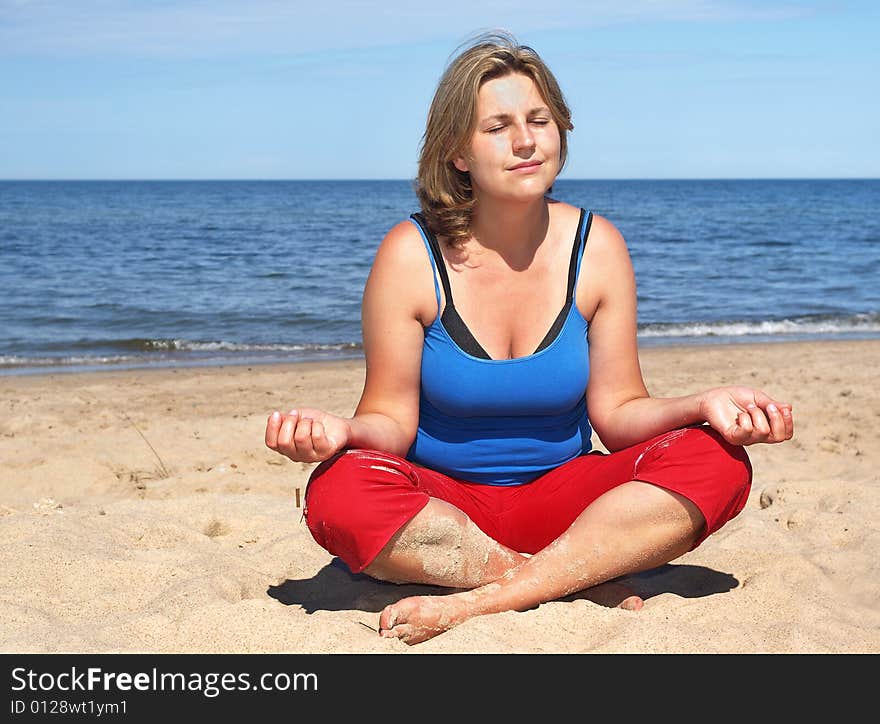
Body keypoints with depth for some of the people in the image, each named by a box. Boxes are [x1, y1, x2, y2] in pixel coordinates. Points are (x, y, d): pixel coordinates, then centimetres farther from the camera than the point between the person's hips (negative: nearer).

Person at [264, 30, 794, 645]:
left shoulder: (596, 247, -3)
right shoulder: (412, 255, -9)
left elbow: (617, 411, -2)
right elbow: (392, 420, -8)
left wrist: (705, 404, -20)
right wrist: (342, 431, -31)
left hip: (563, 500, 2)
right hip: (441, 507, -2)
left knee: (717, 461, -22)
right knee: (338, 493, -33)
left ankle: (478, 602, -28)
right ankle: (588, 586, -25)